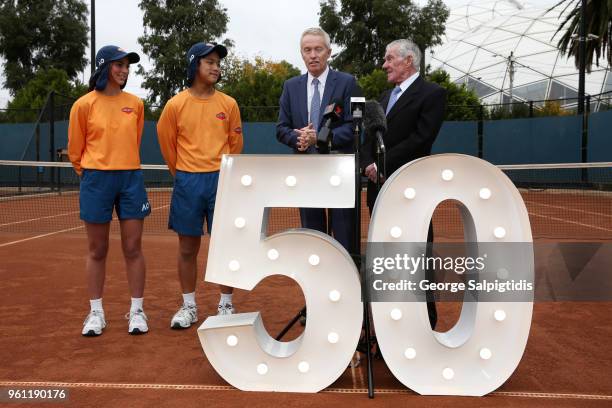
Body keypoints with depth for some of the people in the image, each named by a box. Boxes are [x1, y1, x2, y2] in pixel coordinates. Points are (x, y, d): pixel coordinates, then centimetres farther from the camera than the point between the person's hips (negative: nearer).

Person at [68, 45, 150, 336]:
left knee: (133, 248, 3)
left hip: (131, 178, 2)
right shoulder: (84, 104, -2)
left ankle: (136, 311, 14)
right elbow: (75, 149, 7)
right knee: (97, 251, 6)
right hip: (96, 181, -2)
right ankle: (96, 312, 18)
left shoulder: (135, 104, 6)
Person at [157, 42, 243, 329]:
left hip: (221, 180, 0)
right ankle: (189, 307, 21)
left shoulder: (228, 104, 3)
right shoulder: (175, 105, 0)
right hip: (187, 183, 0)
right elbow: (167, 144, 10)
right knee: (188, 248, 7)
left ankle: (225, 305, 18)